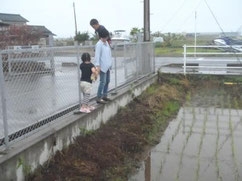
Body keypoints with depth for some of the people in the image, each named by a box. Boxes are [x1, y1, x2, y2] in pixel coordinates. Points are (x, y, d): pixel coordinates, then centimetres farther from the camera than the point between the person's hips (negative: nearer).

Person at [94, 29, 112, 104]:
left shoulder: (106, 43, 14)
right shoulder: (99, 44, -13)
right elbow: (97, 55, -18)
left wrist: (110, 64, 18)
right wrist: (97, 66, -24)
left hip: (107, 66, 9)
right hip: (102, 66, -9)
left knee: (107, 81, 14)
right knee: (103, 82, -9)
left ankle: (104, 96, 26)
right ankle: (99, 98, -5)